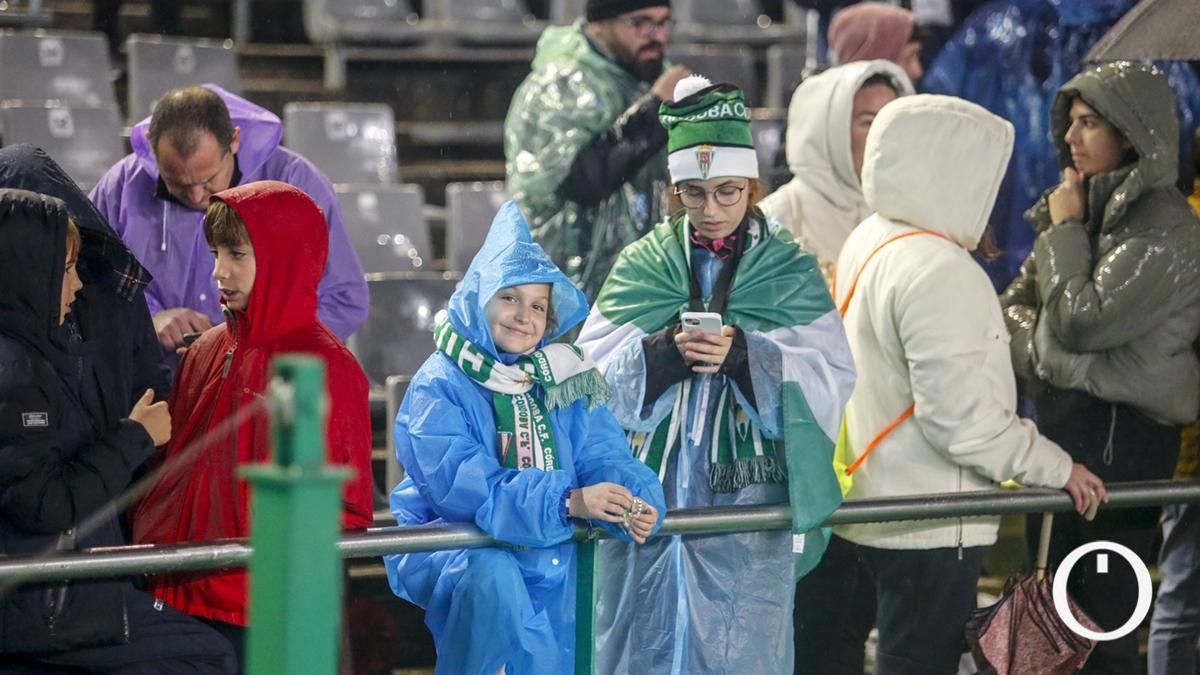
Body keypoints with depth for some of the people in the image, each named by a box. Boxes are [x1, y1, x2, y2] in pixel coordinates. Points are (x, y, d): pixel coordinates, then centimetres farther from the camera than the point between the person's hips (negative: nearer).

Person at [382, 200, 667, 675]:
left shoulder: (562, 381, 9)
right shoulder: (440, 386, -10)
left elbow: (602, 456, 0)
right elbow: (462, 484, -23)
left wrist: (635, 502, -24)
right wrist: (569, 501, -32)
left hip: (543, 555, 6)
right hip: (450, 546, -6)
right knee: (490, 575, -35)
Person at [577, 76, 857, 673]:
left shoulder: (789, 271, 7)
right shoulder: (642, 265, 9)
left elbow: (827, 377, -6)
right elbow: (595, 371, -2)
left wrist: (746, 355, -22)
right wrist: (662, 352, -21)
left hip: (749, 496, -1)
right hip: (649, 490, 1)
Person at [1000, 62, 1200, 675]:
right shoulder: (1086, 206, 11)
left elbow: (1081, 322, -20)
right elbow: (1017, 304, 14)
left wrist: (1064, 231, -10)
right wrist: (1032, 344, -6)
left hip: (1118, 436, -9)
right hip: (1060, 418, 9)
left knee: (1098, 622, -5)